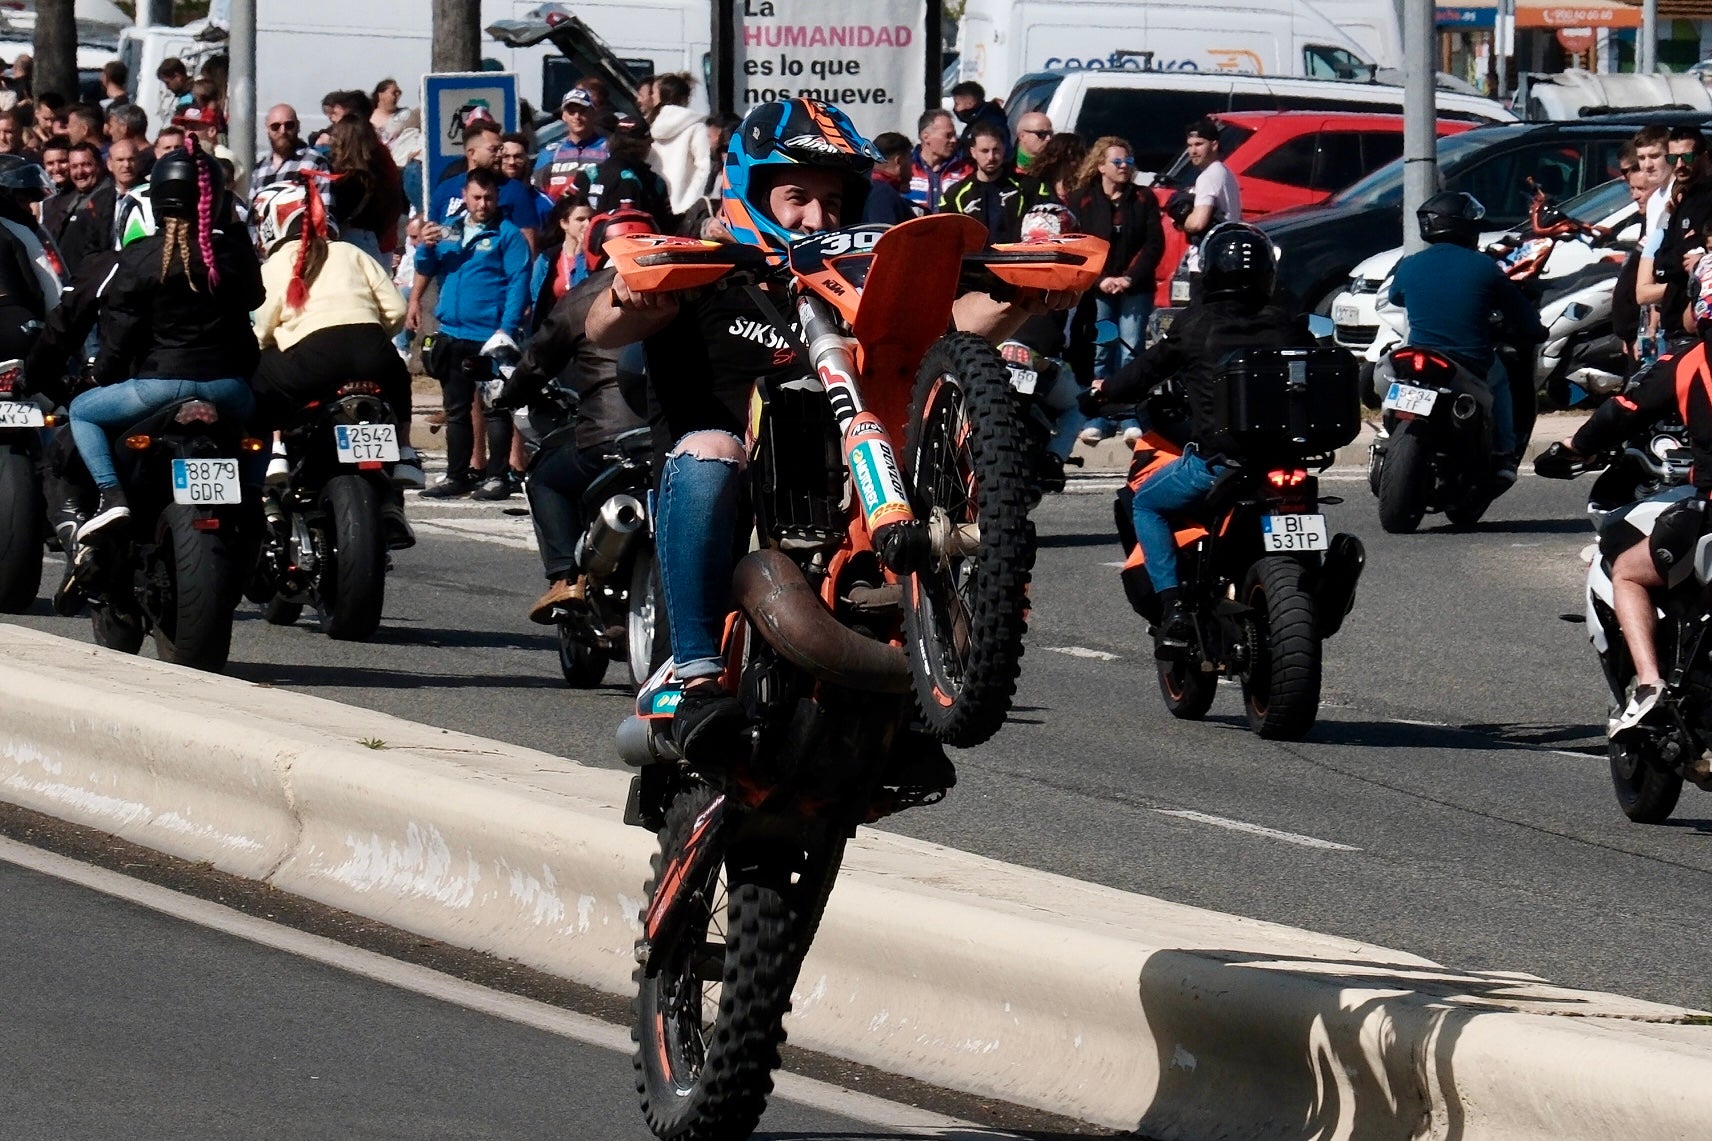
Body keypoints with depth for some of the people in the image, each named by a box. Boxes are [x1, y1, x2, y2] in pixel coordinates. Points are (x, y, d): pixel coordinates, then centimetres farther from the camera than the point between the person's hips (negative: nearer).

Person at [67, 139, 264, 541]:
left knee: (82, 412, 19)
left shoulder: (138, 257, -5)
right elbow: (253, 299, 16)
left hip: (160, 383, -3)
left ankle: (111, 495, -1)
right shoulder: (234, 250, 3)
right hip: (227, 384, 3)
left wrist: (104, 374, 11)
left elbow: (119, 329, -3)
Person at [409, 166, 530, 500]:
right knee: (456, 410, 12)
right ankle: (456, 475, 20)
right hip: (452, 333, 6)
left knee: (496, 410, -1)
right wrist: (426, 247, -8)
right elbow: (425, 269, 14)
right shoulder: (449, 228, 12)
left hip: (492, 336, -6)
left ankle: (497, 476, 2)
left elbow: (519, 283, -11)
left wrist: (507, 329, -20)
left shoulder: (508, 235, -4)